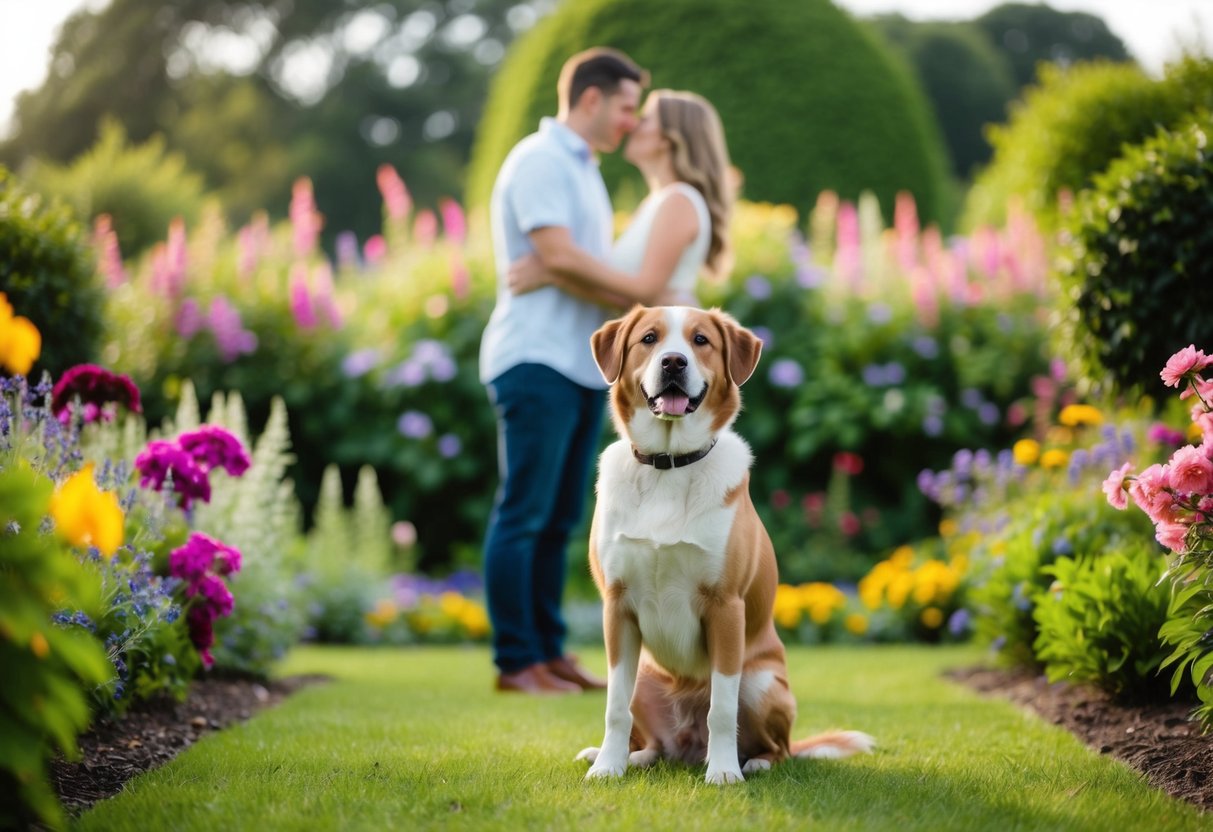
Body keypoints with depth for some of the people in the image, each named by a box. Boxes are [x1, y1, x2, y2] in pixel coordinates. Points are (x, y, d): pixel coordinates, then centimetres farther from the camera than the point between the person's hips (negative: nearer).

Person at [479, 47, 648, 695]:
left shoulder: (582, 169, 23)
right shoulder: (539, 160, -8)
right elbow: (559, 256, -19)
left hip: (582, 368, 10)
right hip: (538, 362, -10)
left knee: (557, 520, 10)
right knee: (523, 515, -6)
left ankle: (548, 652, 15)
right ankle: (515, 661, -2)